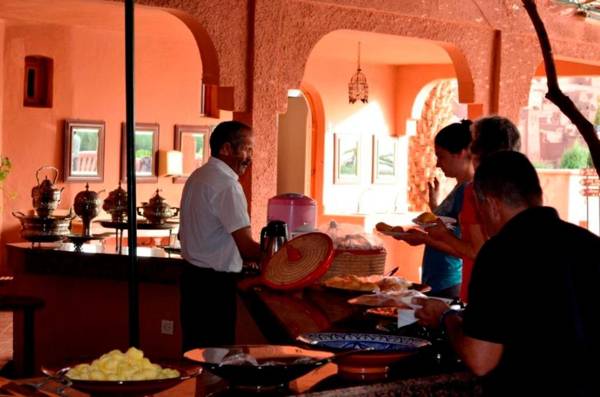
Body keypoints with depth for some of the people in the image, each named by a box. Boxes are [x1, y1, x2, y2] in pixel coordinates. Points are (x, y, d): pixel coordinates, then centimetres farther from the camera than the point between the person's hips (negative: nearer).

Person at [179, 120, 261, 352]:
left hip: (192, 277, 10)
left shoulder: (197, 177, 11)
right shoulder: (227, 185, -18)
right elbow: (247, 247, -21)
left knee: (195, 350, 15)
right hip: (215, 282, -10)